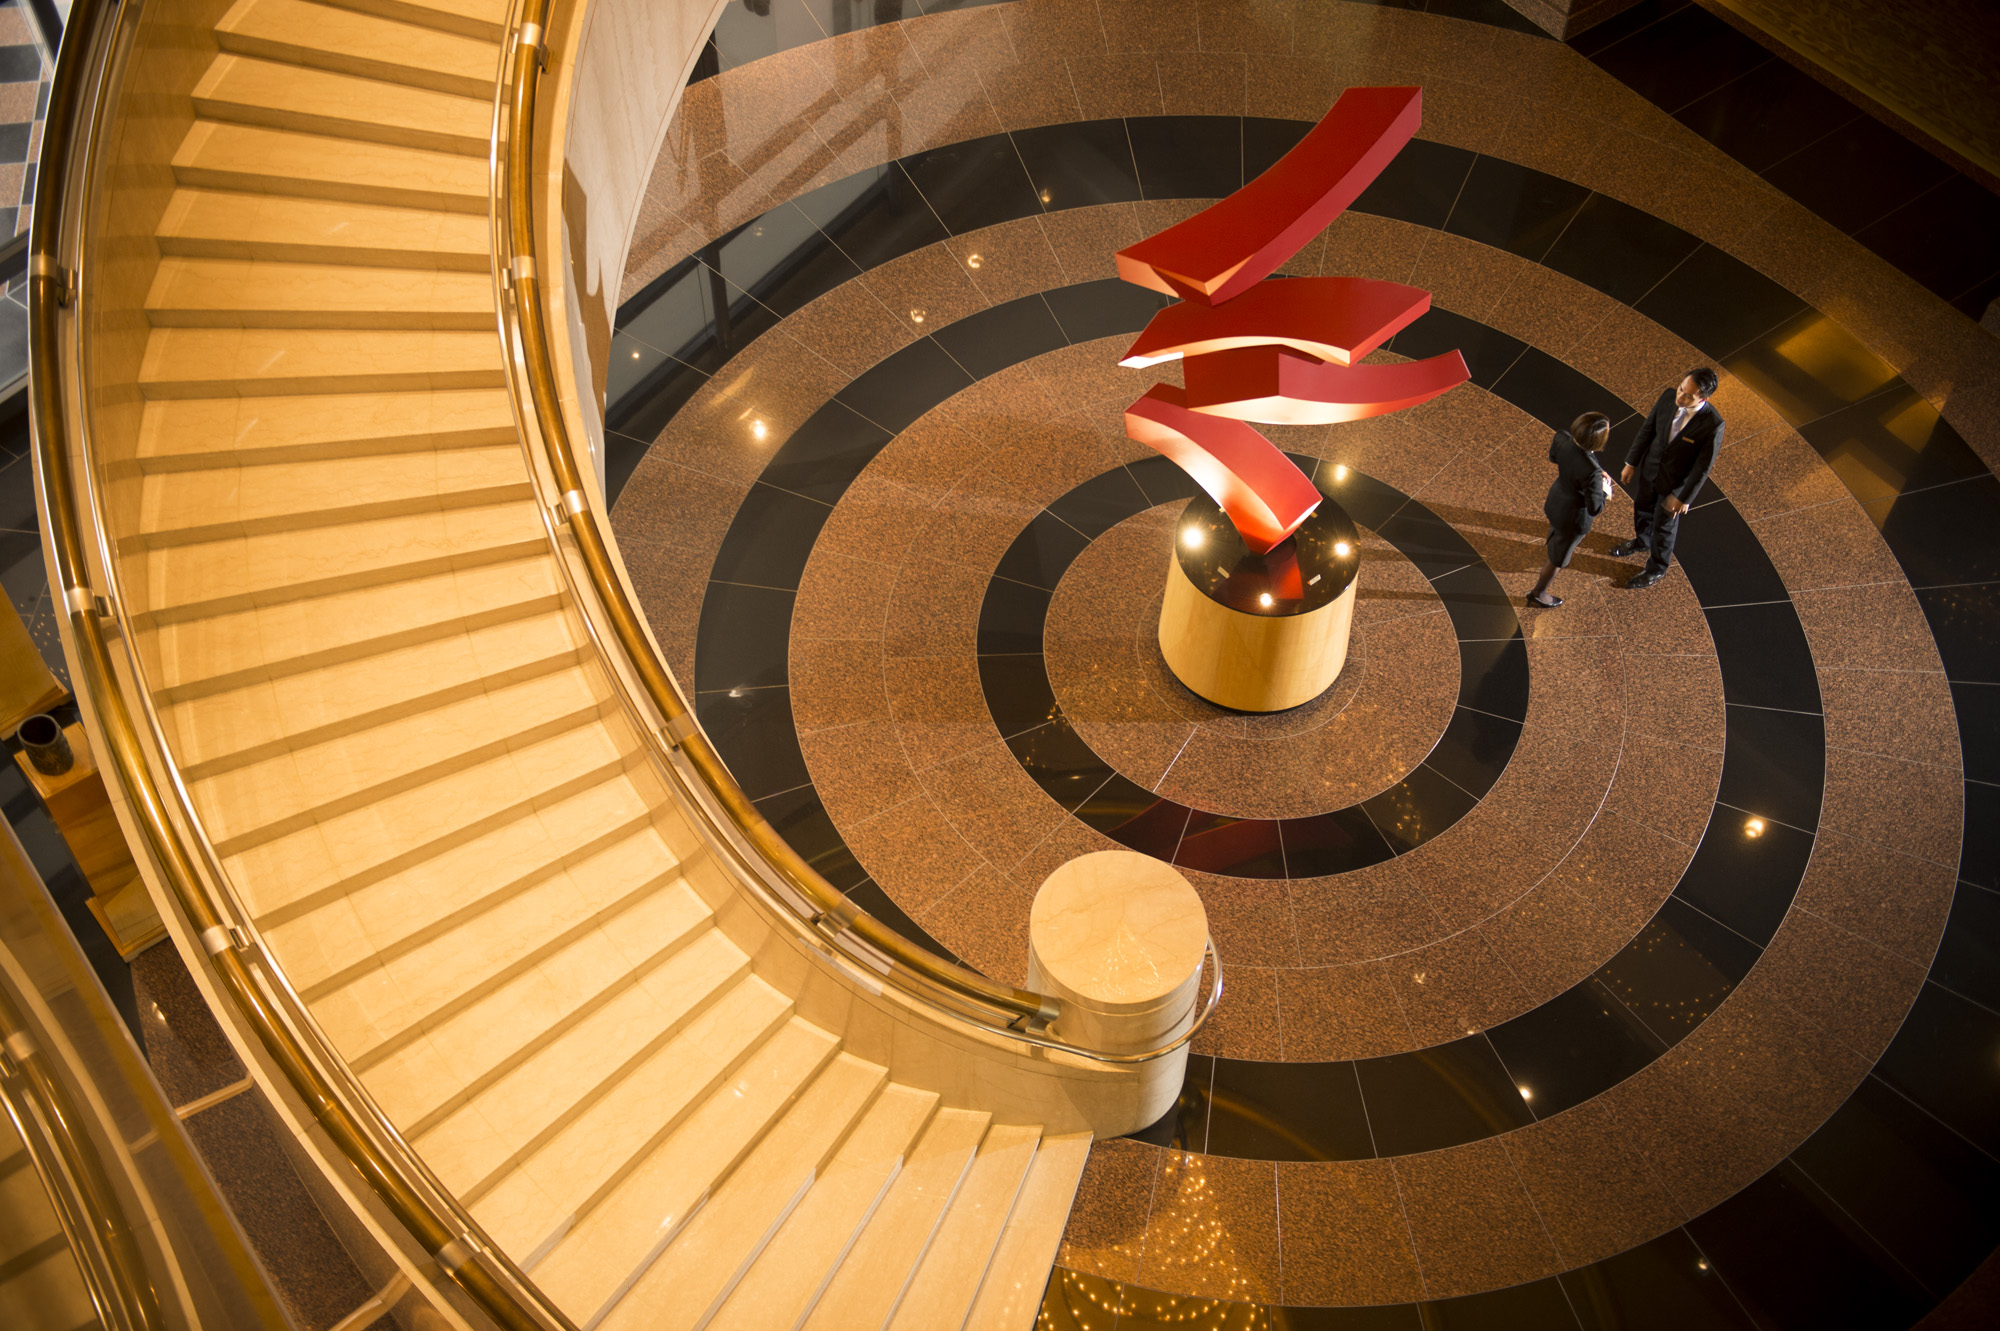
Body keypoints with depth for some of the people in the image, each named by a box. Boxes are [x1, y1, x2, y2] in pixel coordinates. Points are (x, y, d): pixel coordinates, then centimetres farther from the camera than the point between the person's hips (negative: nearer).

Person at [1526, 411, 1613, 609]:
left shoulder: (1561, 438, -25)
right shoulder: (1591, 471, -42)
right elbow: (1595, 508, -27)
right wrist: (1605, 492, -6)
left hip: (1557, 498, 7)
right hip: (1574, 517, -7)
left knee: (1555, 537, 39)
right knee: (1558, 558, 21)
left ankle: (1549, 567, 70)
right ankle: (1538, 594, 45)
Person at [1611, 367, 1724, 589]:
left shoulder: (1712, 424, -34)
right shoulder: (1669, 397, -22)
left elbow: (1703, 466, -22)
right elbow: (1648, 429, -5)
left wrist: (1683, 497, -15)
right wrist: (1631, 462, 2)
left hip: (1676, 481, -5)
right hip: (1650, 468, 5)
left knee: (1664, 525, 17)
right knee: (1642, 509, 29)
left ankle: (1656, 569, 43)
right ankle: (1641, 541, 61)